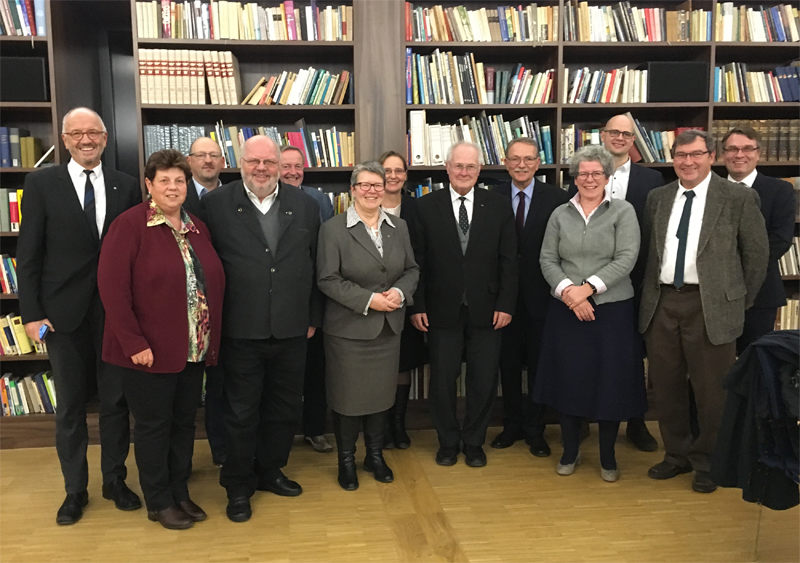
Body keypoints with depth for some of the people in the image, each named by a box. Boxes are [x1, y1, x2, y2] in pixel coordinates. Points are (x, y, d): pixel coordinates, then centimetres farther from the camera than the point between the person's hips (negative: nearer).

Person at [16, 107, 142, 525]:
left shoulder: (126, 187, 3)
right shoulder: (42, 184, -1)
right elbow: (28, 253, -2)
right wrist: (31, 313, -7)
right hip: (65, 313, -1)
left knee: (116, 400, 11)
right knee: (71, 406, 11)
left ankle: (115, 480, 29)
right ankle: (75, 489, 27)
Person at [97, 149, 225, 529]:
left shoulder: (197, 228, 9)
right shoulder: (130, 224, -9)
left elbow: (215, 283, 10)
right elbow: (112, 286, -15)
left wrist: (213, 338, 4)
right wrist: (133, 342, -17)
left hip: (194, 350, 6)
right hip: (150, 351, -6)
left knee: (184, 422, 16)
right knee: (153, 425, 9)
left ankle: (180, 492, 33)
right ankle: (159, 503, 25)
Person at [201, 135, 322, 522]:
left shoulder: (305, 206, 5)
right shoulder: (216, 204, -4)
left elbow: (315, 266, 8)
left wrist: (313, 317, 7)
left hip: (292, 331, 3)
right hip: (241, 331, -3)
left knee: (285, 408, 16)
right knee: (241, 412, 9)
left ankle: (270, 470, 37)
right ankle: (238, 486, 27)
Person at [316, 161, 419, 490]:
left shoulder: (399, 227, 8)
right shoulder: (333, 229, -7)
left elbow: (411, 269, 10)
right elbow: (327, 279, -12)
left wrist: (400, 292, -11)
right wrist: (368, 299, -19)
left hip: (389, 327, 4)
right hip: (348, 329, -4)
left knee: (382, 392, 14)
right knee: (348, 395, 6)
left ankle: (375, 455, 33)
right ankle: (346, 460, 25)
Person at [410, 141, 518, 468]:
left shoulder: (498, 207, 3)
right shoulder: (426, 207, 1)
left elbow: (508, 261, 2)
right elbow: (417, 261, -1)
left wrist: (506, 304, -5)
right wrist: (417, 306, -5)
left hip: (486, 310, 1)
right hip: (442, 310, -1)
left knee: (484, 380, 8)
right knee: (442, 379, 9)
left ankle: (474, 442, 28)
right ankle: (448, 442, 28)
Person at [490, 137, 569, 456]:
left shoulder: (556, 199, -4)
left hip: (540, 295, -1)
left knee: (539, 364, 10)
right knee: (508, 363, 13)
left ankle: (535, 430, 26)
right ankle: (512, 425, 30)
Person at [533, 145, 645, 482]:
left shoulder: (623, 212, 1)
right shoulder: (560, 214, 8)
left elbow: (626, 259, -9)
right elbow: (547, 259, 3)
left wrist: (588, 287, -17)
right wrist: (567, 290, -13)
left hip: (612, 309, -2)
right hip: (566, 311, 2)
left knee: (610, 382, 4)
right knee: (568, 379, 7)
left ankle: (608, 458, 21)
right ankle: (570, 452, 25)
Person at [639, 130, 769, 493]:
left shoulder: (740, 198, -3)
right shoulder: (657, 198, 9)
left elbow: (757, 254, 1)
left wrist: (742, 301, 3)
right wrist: (649, 294, 10)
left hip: (711, 306, -4)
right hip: (662, 304, 4)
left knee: (711, 391, 5)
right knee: (666, 386, 12)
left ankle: (707, 463, 24)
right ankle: (676, 455, 30)